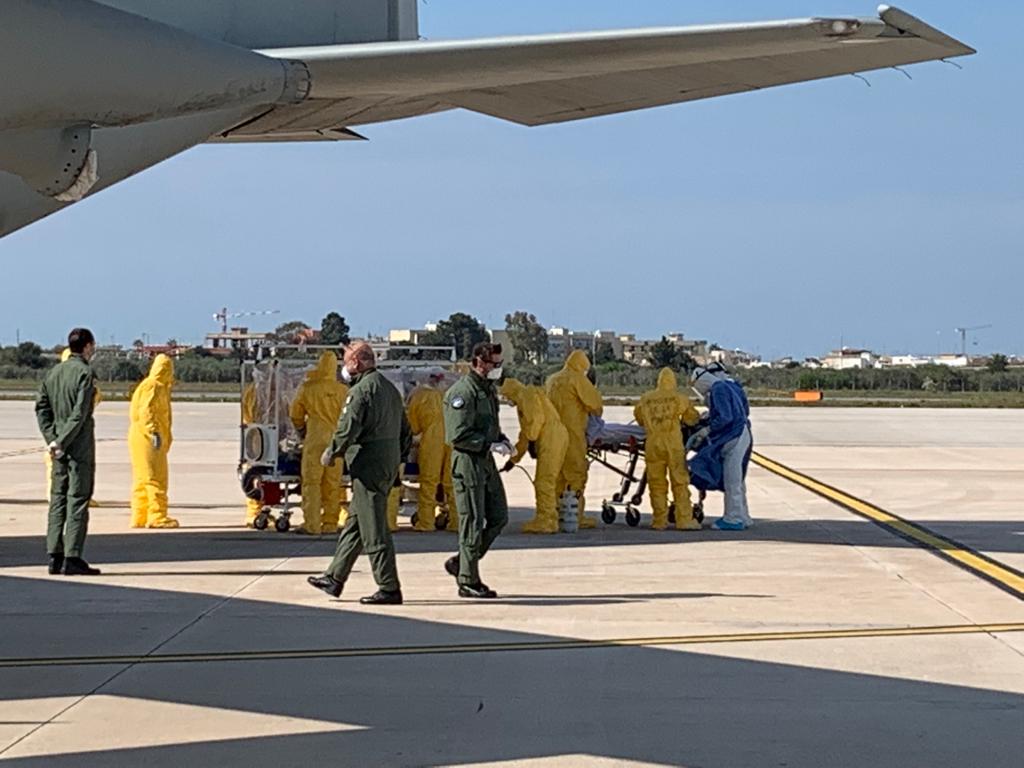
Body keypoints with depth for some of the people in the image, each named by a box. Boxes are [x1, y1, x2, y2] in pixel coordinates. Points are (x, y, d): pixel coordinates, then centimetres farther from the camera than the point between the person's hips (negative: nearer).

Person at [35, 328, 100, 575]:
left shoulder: (54, 372, 11)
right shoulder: (85, 373, -12)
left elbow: (41, 406, 11)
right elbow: (80, 413, -18)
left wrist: (51, 438, 6)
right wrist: (61, 441, -14)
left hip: (60, 447, 7)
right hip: (80, 445, -7)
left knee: (58, 499, 10)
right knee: (78, 500, -5)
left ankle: (55, 556, 9)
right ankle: (72, 558, -7)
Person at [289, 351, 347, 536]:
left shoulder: (307, 388, -4)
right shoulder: (343, 391, 0)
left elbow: (295, 413, 7)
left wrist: (301, 429, 26)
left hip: (315, 439, -3)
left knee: (311, 482, 0)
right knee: (333, 484, 8)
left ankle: (311, 525, -4)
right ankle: (330, 523, 11)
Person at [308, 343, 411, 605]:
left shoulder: (361, 390, -14)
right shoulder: (390, 389, 16)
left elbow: (348, 429, -18)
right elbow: (405, 432, 19)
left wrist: (331, 453, -4)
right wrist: (398, 457, 24)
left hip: (368, 465, -10)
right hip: (388, 464, 10)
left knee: (374, 530, -6)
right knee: (354, 524, 17)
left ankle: (389, 589, -5)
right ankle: (334, 578, 24)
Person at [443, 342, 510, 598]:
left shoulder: (489, 389, 14)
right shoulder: (463, 391, -16)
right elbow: (458, 435, -21)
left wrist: (502, 439, 7)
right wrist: (491, 445, -21)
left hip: (486, 461, 9)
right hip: (468, 460, -9)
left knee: (499, 518, 11)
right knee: (472, 523, -4)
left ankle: (461, 563, 22)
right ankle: (468, 582, 5)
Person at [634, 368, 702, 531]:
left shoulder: (645, 399, 8)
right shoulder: (679, 398, 1)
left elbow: (639, 418, 19)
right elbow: (693, 419, 9)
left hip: (653, 445, 2)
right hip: (674, 445, -2)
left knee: (657, 483, 7)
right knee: (680, 482, 2)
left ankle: (659, 521, 8)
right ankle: (684, 520, 1)